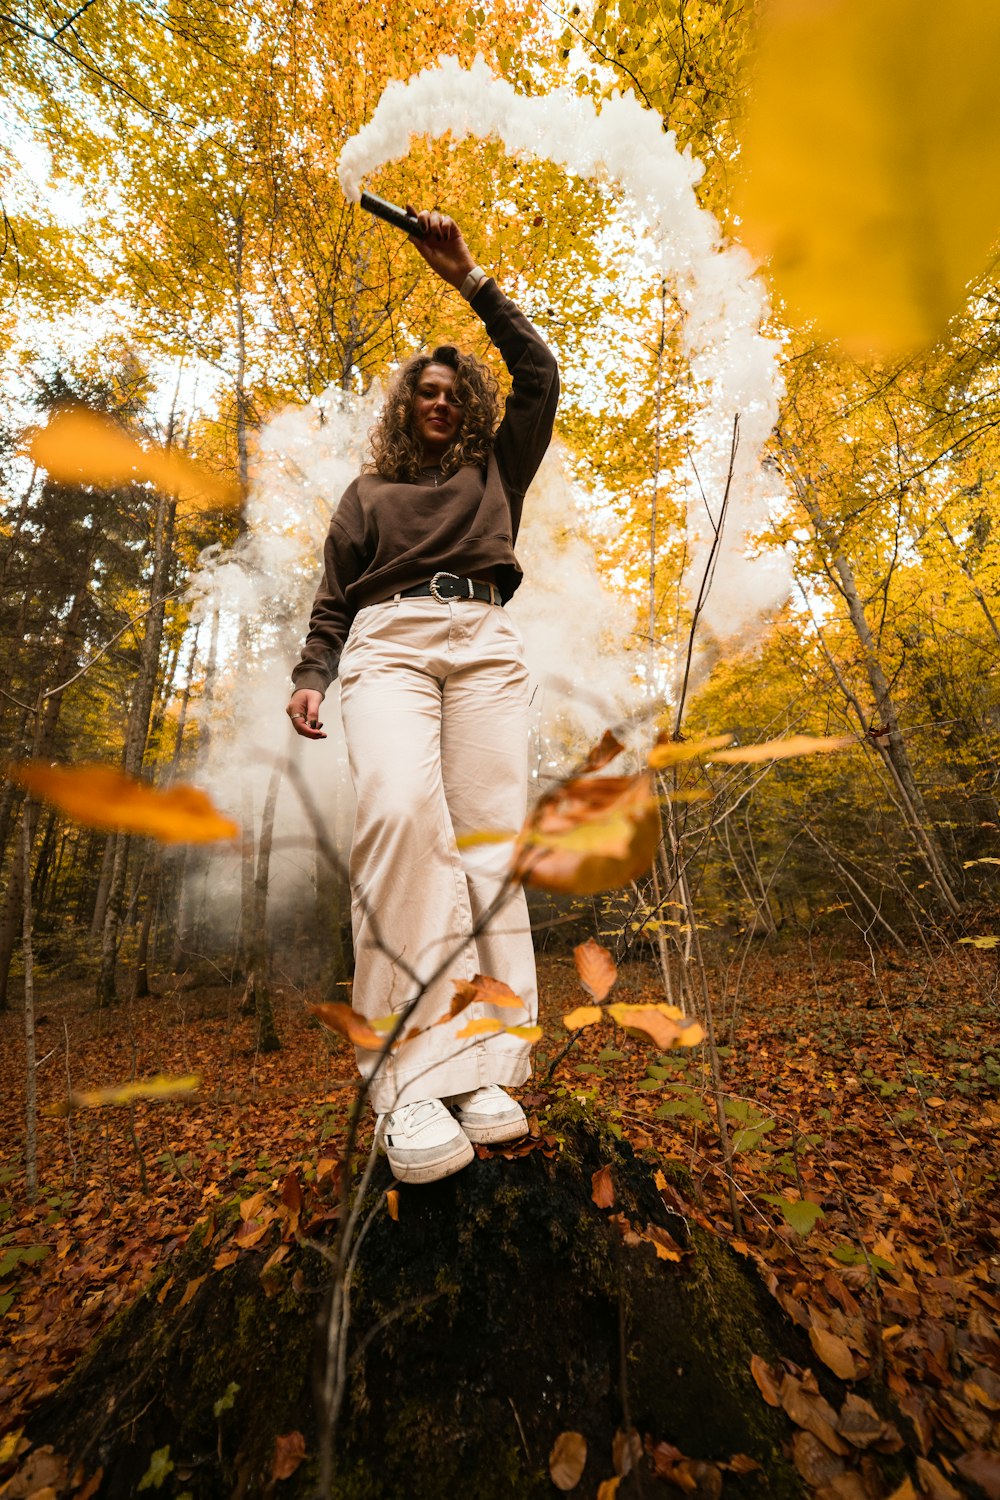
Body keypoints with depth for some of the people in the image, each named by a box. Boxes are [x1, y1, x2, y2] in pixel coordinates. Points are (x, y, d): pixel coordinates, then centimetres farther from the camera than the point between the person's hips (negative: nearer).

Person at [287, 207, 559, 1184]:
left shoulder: (495, 472, 32)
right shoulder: (368, 491, 29)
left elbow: (538, 376, 29)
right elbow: (333, 596, 19)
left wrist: (469, 278, 28)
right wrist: (311, 676, 2)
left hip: (484, 644, 2)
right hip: (388, 640, -1)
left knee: (489, 837, -16)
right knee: (400, 812, -30)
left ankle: (487, 1070, -13)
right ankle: (413, 1072, -24)